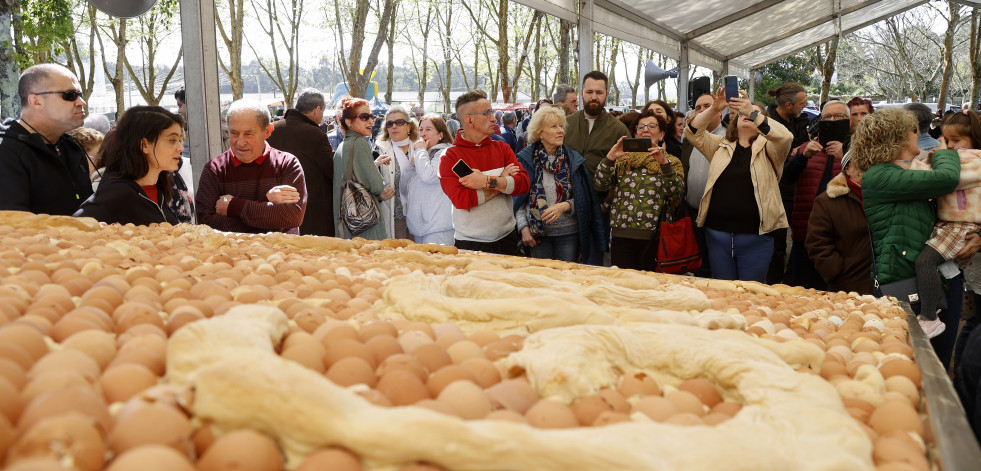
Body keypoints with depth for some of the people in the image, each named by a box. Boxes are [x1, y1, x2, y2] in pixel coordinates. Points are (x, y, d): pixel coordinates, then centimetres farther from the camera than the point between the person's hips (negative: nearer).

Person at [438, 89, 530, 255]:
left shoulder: (502, 148, 7)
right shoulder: (450, 157, -6)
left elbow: (523, 182, -5)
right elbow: (460, 199, -18)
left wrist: (488, 181, -20)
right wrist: (502, 182, -11)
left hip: (507, 239, 4)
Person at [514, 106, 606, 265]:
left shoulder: (573, 159, 1)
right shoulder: (526, 159, 0)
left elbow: (583, 199, 2)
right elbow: (517, 197, 4)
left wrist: (565, 206, -16)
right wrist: (523, 227, -5)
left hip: (568, 233, 0)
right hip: (537, 233, 0)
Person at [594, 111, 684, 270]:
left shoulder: (671, 162, 9)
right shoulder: (623, 158, 13)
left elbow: (677, 194, -6)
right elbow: (600, 185, 1)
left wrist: (664, 164, -16)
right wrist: (610, 158, -11)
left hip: (654, 238, -1)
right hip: (622, 237, 1)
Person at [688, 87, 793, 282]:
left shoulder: (767, 149, 4)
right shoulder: (721, 146, 13)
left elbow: (785, 137, -16)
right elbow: (694, 132, 2)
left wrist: (754, 112, -22)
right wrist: (714, 109, -14)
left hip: (755, 238, -2)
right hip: (718, 235, 3)